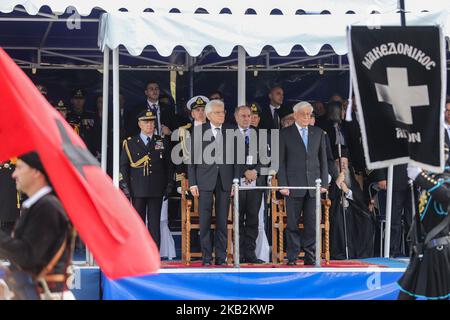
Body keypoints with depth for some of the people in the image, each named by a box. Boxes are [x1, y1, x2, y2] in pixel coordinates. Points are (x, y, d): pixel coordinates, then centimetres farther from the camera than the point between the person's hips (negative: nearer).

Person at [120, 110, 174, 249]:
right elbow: (123, 166, 6)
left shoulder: (162, 142, 11)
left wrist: (168, 185, 7)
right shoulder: (130, 143, 7)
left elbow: (168, 165, 14)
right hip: (138, 190, -1)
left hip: (156, 190, 1)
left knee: (154, 222, 0)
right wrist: (124, 186, -3)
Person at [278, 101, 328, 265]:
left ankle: (310, 256, 7)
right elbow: (281, 161, 1)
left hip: (314, 185, 2)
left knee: (312, 223, 1)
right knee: (292, 223, -1)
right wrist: (283, 184, -7)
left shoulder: (318, 133, 13)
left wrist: (324, 182, 5)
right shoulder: (285, 133, 4)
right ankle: (292, 257, 4)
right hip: (294, 185, -2)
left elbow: (323, 159, 13)